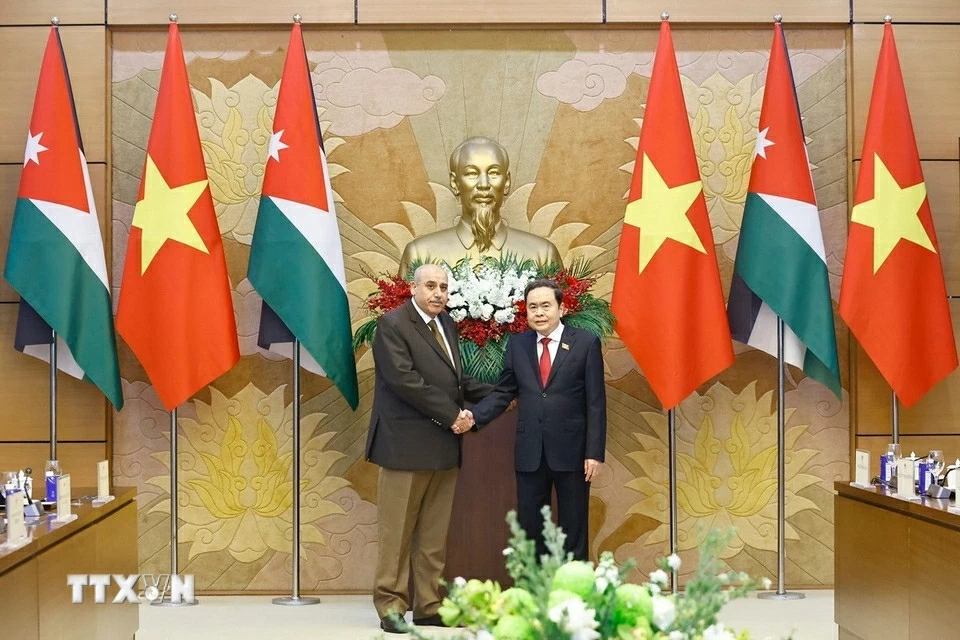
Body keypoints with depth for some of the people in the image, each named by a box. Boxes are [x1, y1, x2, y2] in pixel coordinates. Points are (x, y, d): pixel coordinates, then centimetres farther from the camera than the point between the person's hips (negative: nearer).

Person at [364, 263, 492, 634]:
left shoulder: (446, 324, 16)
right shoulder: (392, 325, -7)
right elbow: (404, 379, -17)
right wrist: (451, 415, -15)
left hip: (444, 445, 7)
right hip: (407, 445, -7)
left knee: (435, 534, 8)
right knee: (398, 533, -1)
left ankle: (428, 606, 13)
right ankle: (391, 607, 7)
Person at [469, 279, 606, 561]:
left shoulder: (586, 343, -2)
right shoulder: (517, 344, 7)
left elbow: (596, 402, -5)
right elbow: (503, 392, 9)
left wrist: (595, 452, -10)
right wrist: (474, 416, -9)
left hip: (571, 450, -3)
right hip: (529, 452, 3)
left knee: (573, 527, 7)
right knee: (529, 527, 8)